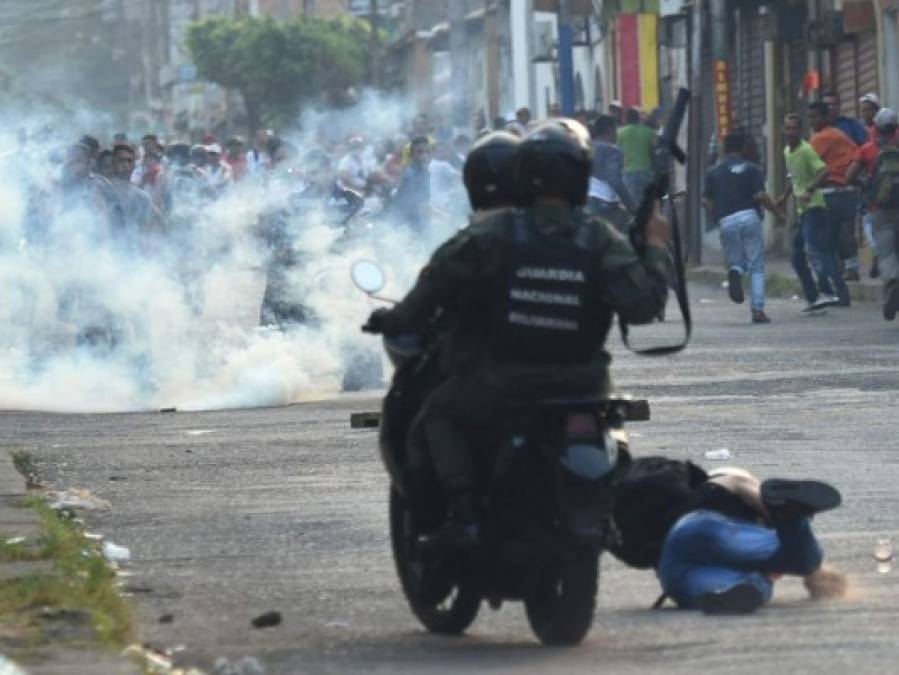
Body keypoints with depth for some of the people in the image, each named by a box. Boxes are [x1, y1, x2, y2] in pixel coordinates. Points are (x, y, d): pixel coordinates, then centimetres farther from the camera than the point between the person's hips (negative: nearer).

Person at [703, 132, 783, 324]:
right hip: (749, 216, -2)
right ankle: (757, 309, -6)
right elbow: (761, 196, -8)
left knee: (735, 261, 17)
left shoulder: (713, 172, 12)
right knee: (757, 266, 4)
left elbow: (706, 201, 8)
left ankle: (735, 271, -21)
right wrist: (778, 213, 3)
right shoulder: (751, 169, 2)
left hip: (726, 221, 2)